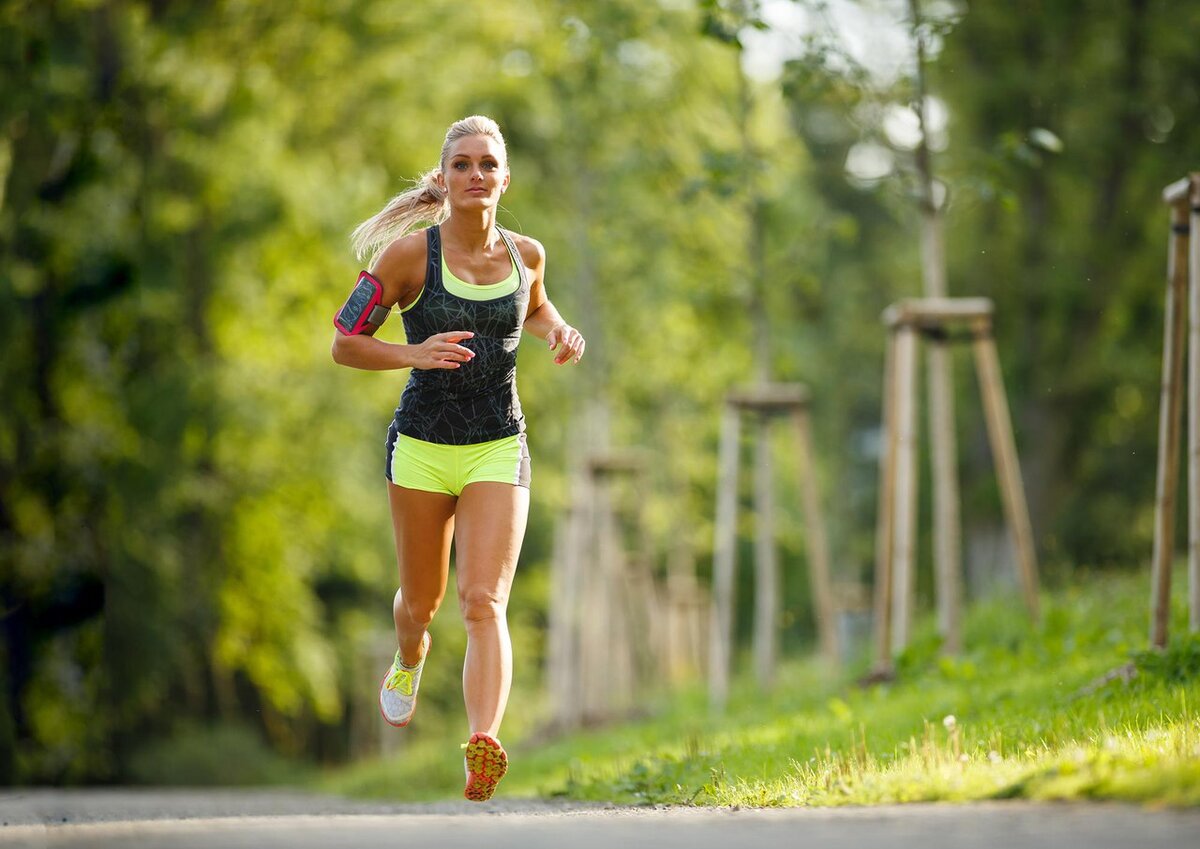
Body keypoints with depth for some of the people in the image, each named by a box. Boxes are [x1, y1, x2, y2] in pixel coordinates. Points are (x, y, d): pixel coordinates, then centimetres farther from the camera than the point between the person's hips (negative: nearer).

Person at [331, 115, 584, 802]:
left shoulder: (526, 255, 2)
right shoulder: (410, 252, -8)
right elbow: (345, 345, -4)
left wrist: (560, 331, 4)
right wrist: (415, 353, -21)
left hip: (499, 449, 1)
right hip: (422, 445, -1)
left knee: (484, 600, -16)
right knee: (422, 601, 14)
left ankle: (484, 745, -31)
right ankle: (408, 667, 50)